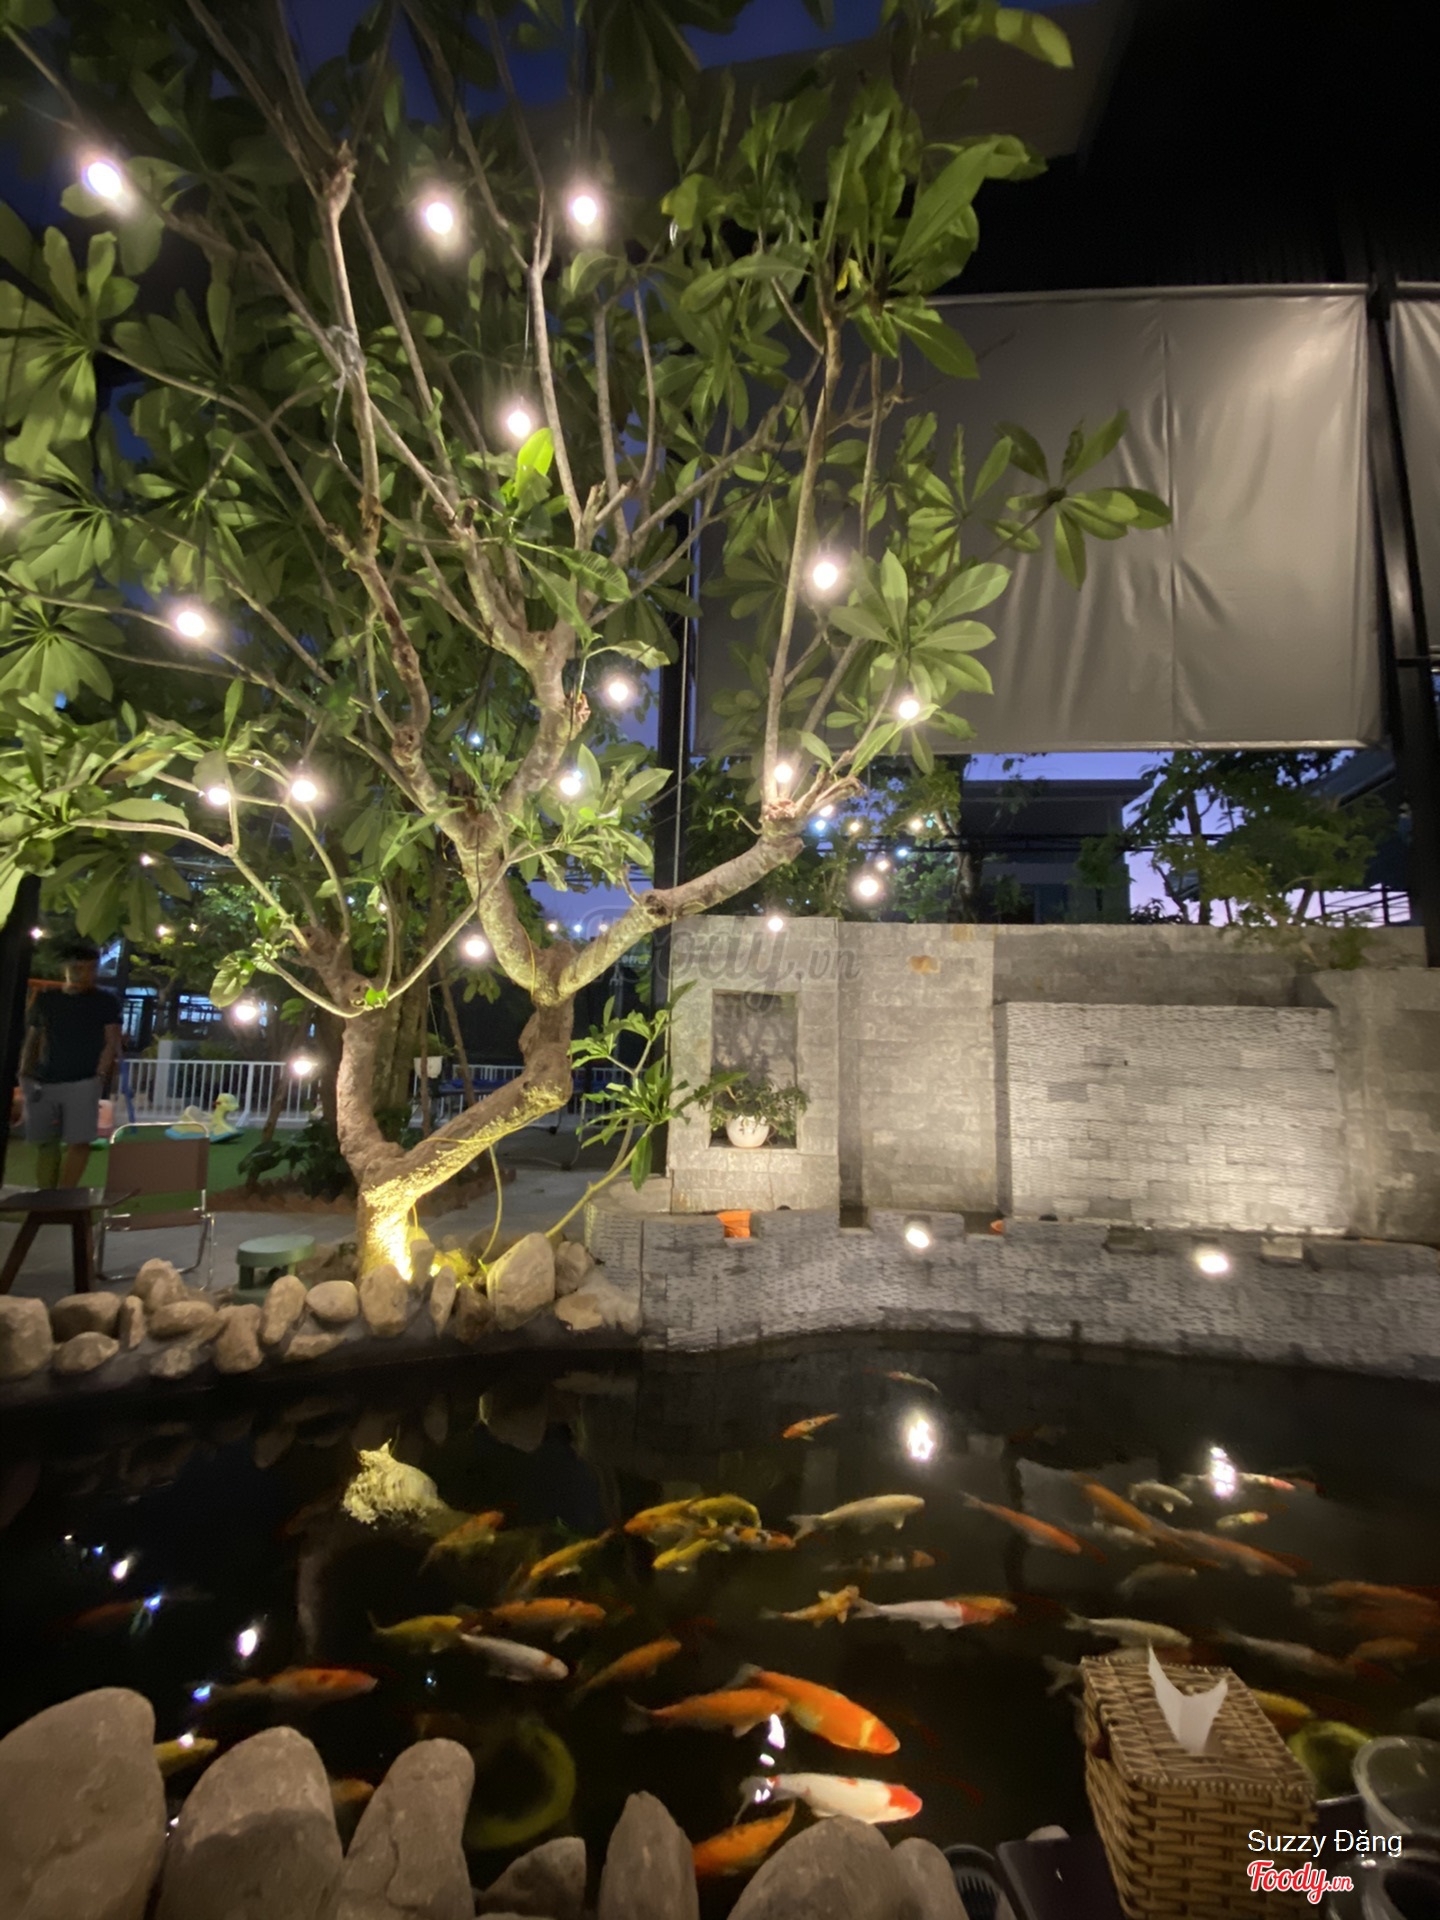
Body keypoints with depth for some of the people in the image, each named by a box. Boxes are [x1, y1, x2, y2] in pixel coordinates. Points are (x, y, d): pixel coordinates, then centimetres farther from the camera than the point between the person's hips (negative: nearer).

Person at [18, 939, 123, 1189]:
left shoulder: (105, 1002, 4)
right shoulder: (45, 1000, 12)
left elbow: (111, 1043, -1)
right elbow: (31, 1040, 14)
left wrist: (101, 1076, -12)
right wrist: (24, 1073, 2)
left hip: (83, 1083, -3)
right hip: (43, 1083, 3)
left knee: (79, 1142, -11)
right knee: (45, 1144, 8)